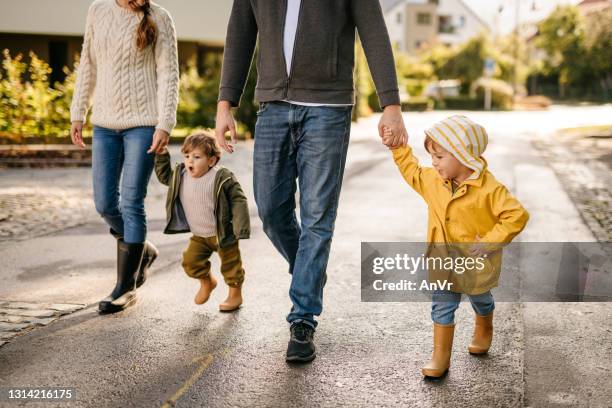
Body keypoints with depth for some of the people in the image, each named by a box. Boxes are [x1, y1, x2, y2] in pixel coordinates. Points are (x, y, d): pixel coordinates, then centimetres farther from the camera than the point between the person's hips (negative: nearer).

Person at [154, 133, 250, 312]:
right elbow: (164, 176, 14)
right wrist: (162, 155, -2)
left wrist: (241, 228, -24)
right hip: (199, 236, 5)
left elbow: (238, 200, -19)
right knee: (190, 261, 2)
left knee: (230, 264, 7)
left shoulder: (222, 178, -23)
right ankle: (207, 282, 32)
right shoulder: (180, 176, -5)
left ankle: (235, 295, 30)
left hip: (222, 233, -5)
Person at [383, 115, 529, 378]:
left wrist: (488, 243, -28)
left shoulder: (489, 189, -27)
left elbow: (517, 215, -28)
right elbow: (412, 171, 13)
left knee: (480, 299, 24)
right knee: (442, 305, 1)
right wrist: (397, 148, 4)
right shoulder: (433, 180, -7)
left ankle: (484, 330, 53)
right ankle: (440, 356, 9)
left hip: (476, 263, -3)